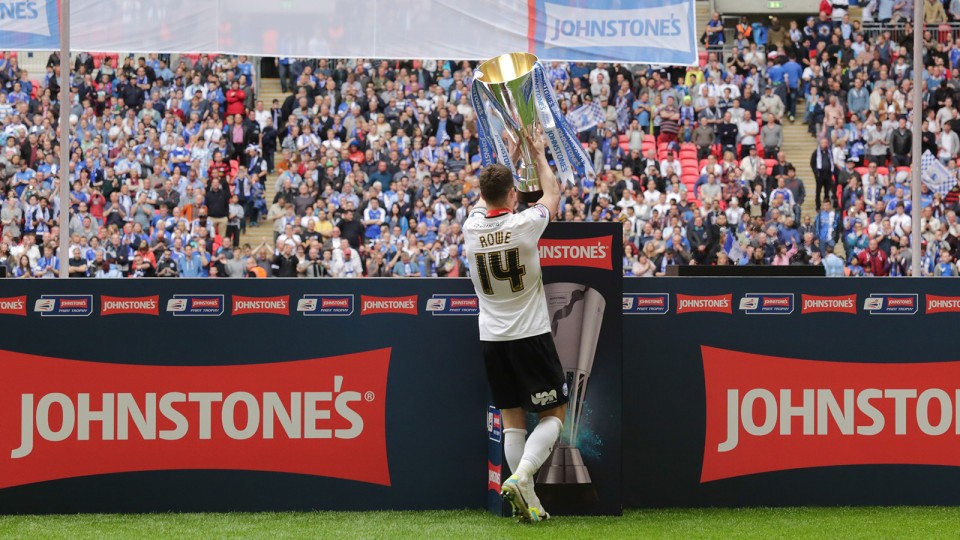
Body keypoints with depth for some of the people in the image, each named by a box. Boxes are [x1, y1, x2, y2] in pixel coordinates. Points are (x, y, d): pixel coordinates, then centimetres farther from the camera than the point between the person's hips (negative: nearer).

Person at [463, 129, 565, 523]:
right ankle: (520, 477, -18)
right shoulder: (524, 224, -13)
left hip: (492, 339, 4)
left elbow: (487, 197, 22)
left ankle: (527, 501, 4)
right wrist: (538, 154, 23)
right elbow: (552, 193, 8)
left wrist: (511, 155, 32)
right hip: (531, 335, -4)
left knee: (511, 418, 9)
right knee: (554, 414, 4)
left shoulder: (472, 227, -2)